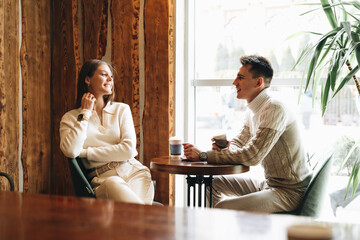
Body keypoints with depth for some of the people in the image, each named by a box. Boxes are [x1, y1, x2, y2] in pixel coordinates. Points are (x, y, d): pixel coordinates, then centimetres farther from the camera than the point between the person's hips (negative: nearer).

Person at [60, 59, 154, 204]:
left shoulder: (121, 109, 16)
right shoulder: (70, 118, 12)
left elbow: (129, 149, 1)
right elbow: (70, 151, -9)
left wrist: (86, 152, -1)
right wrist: (85, 114, 0)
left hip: (134, 172, 1)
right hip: (102, 180, 0)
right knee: (113, 184, -38)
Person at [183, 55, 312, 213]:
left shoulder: (274, 110, -22)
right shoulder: (253, 111, 10)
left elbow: (252, 156, -28)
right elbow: (238, 144, 17)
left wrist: (203, 155, -23)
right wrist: (225, 147, -9)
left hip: (290, 192, -10)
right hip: (269, 183, 10)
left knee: (224, 207, -24)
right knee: (216, 183, 14)